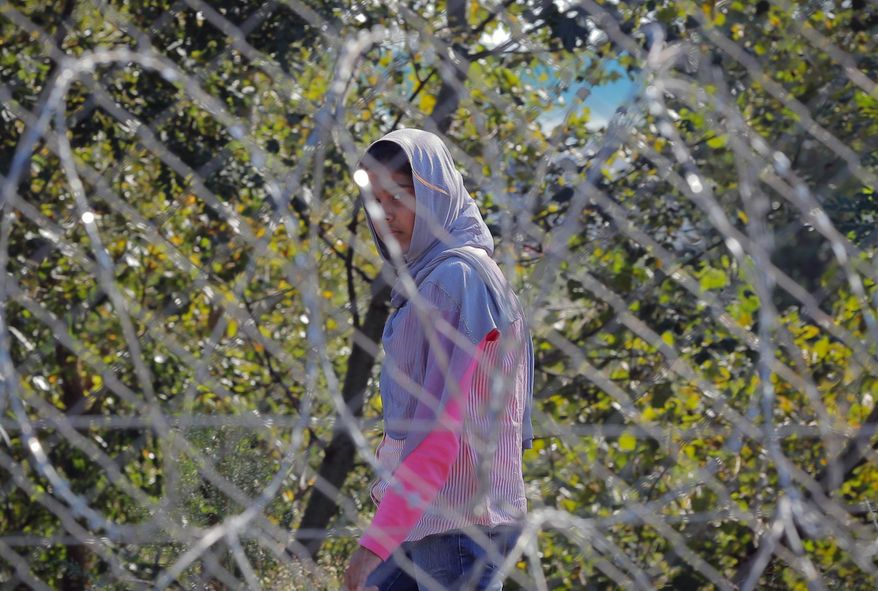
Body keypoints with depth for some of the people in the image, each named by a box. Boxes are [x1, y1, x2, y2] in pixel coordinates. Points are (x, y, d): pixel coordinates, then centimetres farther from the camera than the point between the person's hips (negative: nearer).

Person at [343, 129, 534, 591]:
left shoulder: (461, 277, -13)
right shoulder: (421, 279, 15)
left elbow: (446, 424, -20)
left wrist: (379, 536, -22)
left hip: (459, 520, -9)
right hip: (415, 516, 9)